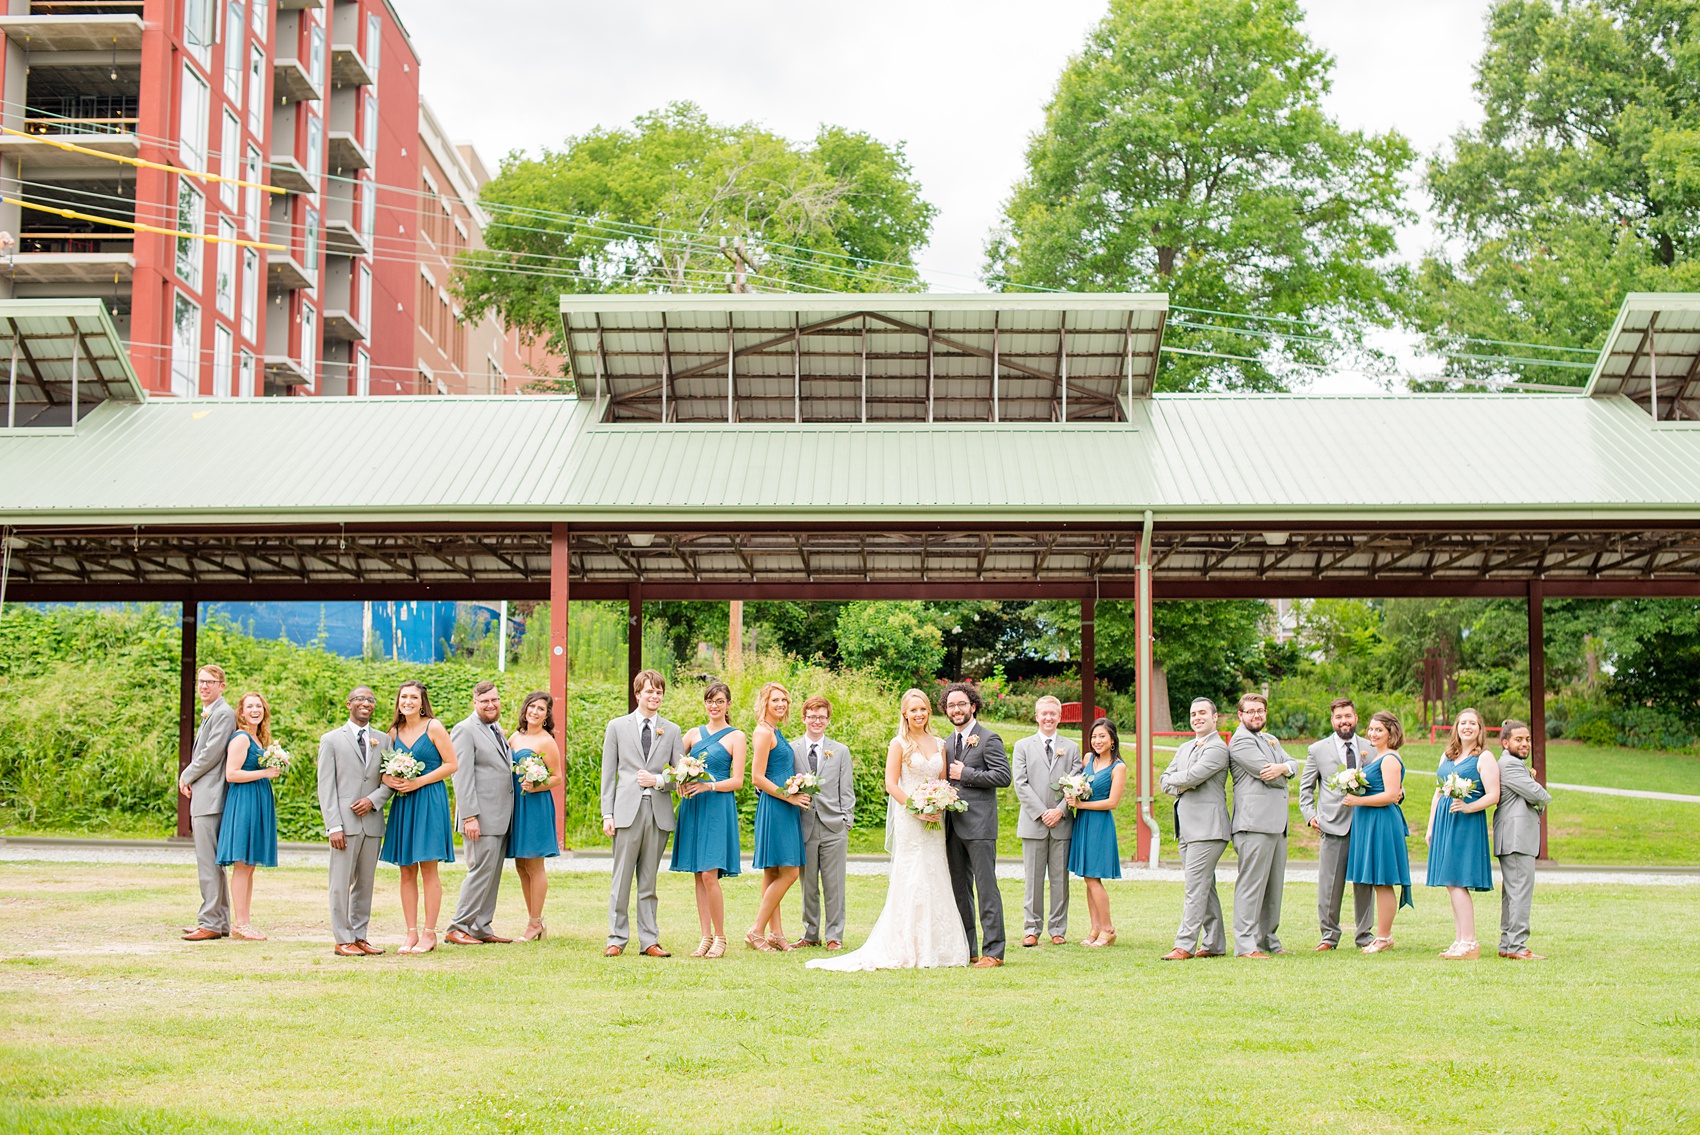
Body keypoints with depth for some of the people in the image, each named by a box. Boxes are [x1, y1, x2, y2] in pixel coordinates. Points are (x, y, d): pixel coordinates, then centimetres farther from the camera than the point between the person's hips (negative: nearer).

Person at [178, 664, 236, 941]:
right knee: (211, 863, 12)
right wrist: (189, 779, 8)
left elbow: (211, 754, -17)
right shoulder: (208, 714, 21)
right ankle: (220, 922, 17)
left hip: (210, 799, -11)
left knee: (208, 862, -10)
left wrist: (187, 776, -4)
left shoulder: (224, 714, -11)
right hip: (202, 798, 11)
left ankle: (211, 923, -9)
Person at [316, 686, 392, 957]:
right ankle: (343, 940, 2)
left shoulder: (383, 740, 14)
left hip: (372, 821, 4)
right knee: (341, 882, -3)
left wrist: (373, 799, -9)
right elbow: (326, 786, -2)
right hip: (345, 822, -4)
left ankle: (360, 936, 14)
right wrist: (334, 826, -11)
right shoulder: (331, 740, 4)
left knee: (365, 883, 7)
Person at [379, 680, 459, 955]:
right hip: (402, 803, 5)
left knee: (428, 869, -3)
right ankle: (412, 933, 9)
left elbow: (452, 764, -7)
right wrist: (388, 779, -6)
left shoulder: (433, 727, -3)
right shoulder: (394, 732, 11)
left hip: (429, 801, -5)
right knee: (407, 871, 5)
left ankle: (429, 933, 2)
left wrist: (418, 782, -13)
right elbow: (386, 768, 18)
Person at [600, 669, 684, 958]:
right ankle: (617, 939, 6)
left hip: (659, 811, 1)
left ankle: (649, 941, 10)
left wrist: (658, 780, -8)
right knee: (621, 879, -1)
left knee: (648, 881, 6)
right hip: (627, 811, -1)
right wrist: (607, 814, -1)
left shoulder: (672, 731, 12)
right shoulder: (617, 727, 8)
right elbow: (608, 774, 6)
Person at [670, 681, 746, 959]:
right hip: (692, 807, 5)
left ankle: (720, 938, 0)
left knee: (710, 875, -12)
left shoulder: (736, 736, 2)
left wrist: (708, 785, -17)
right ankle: (706, 937, 10)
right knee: (699, 876, 5)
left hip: (718, 808, -5)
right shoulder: (694, 734, 14)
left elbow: (737, 781, -3)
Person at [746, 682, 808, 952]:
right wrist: (789, 796, -13)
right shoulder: (764, 732, -12)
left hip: (785, 809, 10)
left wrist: (796, 793, 9)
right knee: (788, 872, -10)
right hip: (773, 808, -10)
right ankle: (757, 931, -6)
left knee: (773, 873, 10)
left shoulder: (776, 733, 17)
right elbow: (758, 778, -16)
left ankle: (775, 933, 12)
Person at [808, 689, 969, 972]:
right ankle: (910, 950, -4)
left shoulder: (939, 745, 14)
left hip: (935, 821, 5)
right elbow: (891, 784, -7)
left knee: (935, 880, 5)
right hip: (909, 821, -5)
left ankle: (936, 946, 11)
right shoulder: (899, 744, -2)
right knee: (911, 881, -7)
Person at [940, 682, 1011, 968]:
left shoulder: (989, 739, -5)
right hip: (953, 826, 8)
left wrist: (966, 774, -13)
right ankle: (966, 949, 17)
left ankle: (993, 951, -4)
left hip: (979, 825, -8)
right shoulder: (948, 743, 18)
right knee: (959, 889, 10)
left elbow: (1003, 776, -13)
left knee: (986, 887, -7)